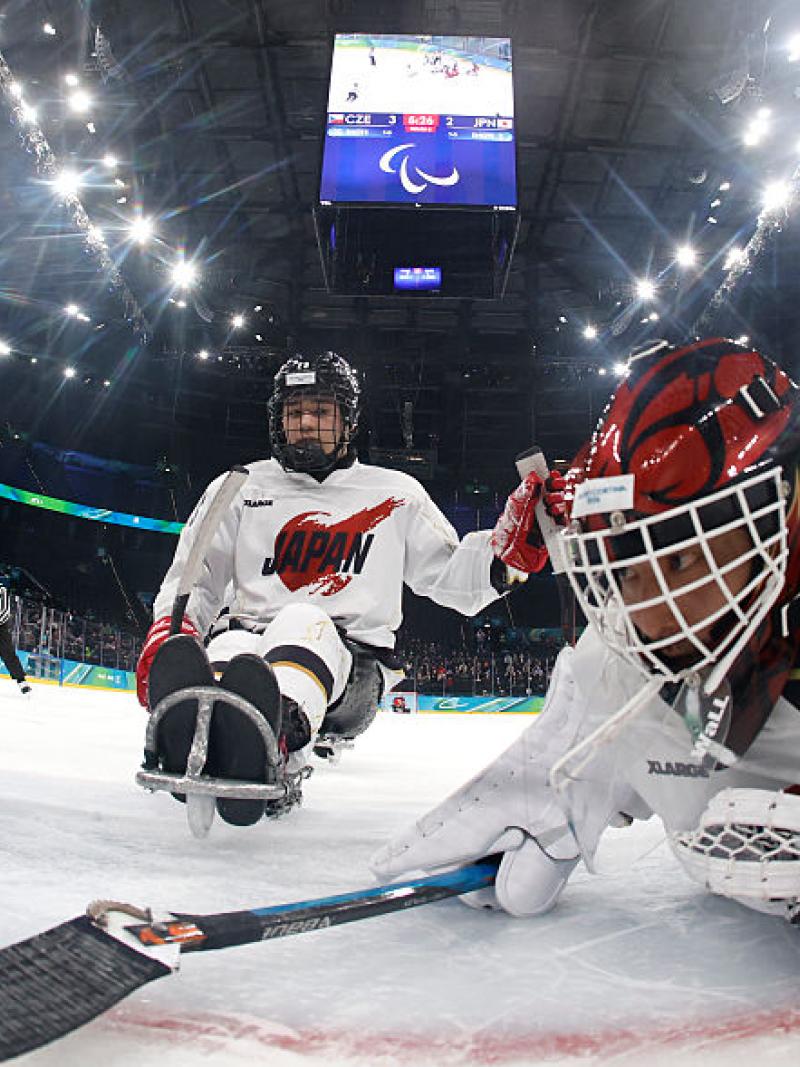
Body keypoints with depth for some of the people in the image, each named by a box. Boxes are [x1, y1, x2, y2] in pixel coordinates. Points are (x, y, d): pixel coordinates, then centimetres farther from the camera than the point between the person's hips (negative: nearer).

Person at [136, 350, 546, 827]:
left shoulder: (394, 493, 15)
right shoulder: (240, 488, 17)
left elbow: (453, 578, 12)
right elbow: (193, 581, 15)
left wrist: (513, 540, -7)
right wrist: (167, 633, -6)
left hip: (350, 663, -1)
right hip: (248, 641, 2)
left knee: (302, 622, -36)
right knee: (231, 646, -34)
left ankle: (280, 731, -68)